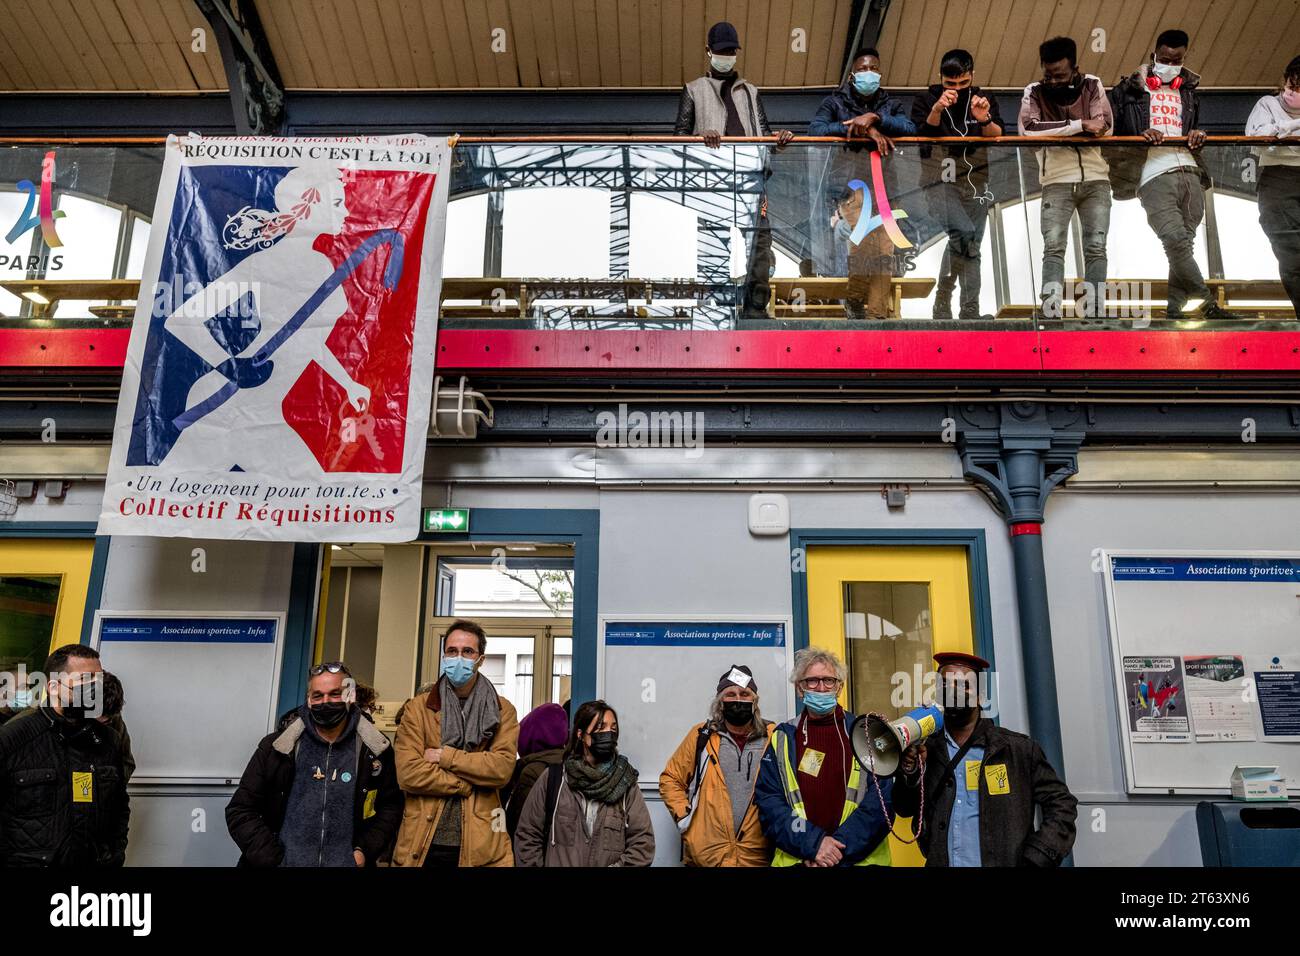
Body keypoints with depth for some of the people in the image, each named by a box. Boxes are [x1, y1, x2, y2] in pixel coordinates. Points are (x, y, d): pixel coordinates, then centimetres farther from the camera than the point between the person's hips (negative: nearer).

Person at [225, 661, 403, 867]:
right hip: (285, 860, 0)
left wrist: (365, 851, 2)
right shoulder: (276, 747, 3)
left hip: (347, 862, 0)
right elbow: (240, 811, 6)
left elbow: (390, 805, 14)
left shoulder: (374, 750, 4)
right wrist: (273, 860, -3)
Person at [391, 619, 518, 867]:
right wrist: (471, 783, -10)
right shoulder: (418, 708, 3)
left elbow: (502, 768, -10)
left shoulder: (502, 711, 5)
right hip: (423, 844, 0)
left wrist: (445, 757, -12)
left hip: (482, 846, 0)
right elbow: (408, 773, -9)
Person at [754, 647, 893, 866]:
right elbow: (769, 803, -3)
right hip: (797, 859, 0)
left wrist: (840, 847, -15)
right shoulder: (782, 739, 3)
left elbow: (880, 800, -6)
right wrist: (812, 844, -16)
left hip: (861, 858, 0)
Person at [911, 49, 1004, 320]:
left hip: (975, 180, 4)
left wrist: (985, 119, -19)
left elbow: (998, 140, 0)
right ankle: (942, 297, -10)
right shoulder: (925, 100, 4)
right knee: (963, 233, -25)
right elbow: (921, 140, -8)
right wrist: (936, 110, -22)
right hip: (939, 179, -4)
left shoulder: (984, 100, 10)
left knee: (972, 246, 3)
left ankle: (970, 311, 11)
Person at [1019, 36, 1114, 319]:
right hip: (1057, 182, -1)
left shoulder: (1092, 86, 5)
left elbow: (1104, 126, -9)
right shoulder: (1034, 92, 1)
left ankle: (1094, 315, -4)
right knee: (1053, 248, -14)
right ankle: (1051, 316, -18)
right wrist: (1079, 125, -20)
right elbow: (1027, 129, -19)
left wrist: (1051, 131, -15)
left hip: (1095, 180, 2)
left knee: (1096, 249, -5)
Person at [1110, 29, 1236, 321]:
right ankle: (1208, 305, -15)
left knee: (1183, 245, -2)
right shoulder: (1129, 88, 11)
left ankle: (1175, 311, 1)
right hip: (1153, 176, -5)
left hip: (1190, 173, 5)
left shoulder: (1188, 91, 26)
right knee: (1176, 241, -20)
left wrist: (1198, 134, 8)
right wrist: (1139, 135, -11)